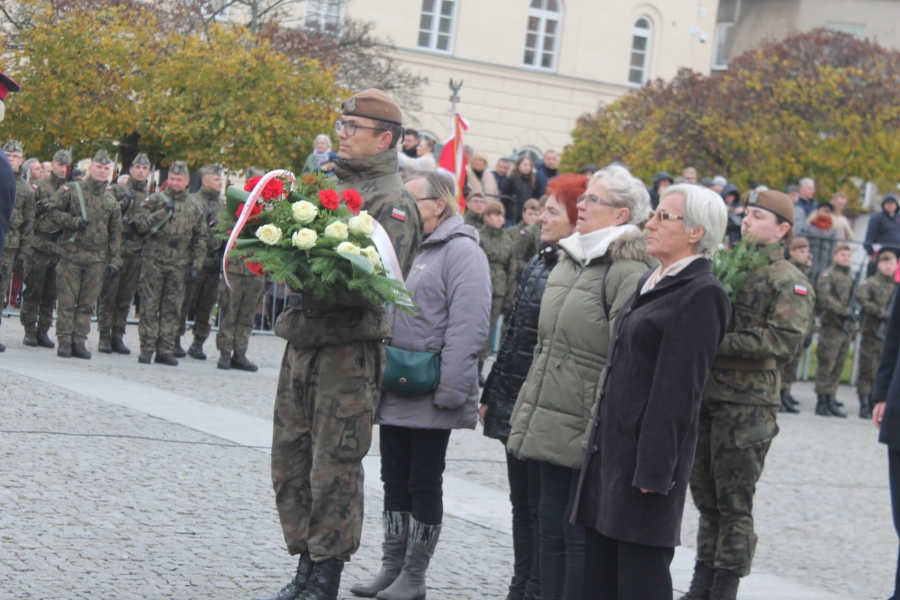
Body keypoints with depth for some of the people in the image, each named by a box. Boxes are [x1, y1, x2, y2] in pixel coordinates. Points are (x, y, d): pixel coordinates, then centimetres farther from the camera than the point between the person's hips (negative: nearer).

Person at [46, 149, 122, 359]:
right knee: (67, 300, -1)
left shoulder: (111, 201, 10)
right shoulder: (71, 190, 2)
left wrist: (114, 262, 4)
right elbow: (52, 210, -2)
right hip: (71, 254, -3)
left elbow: (116, 235, 11)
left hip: (97, 259, 3)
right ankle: (64, 341, 4)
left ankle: (79, 342, 10)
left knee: (87, 304, 4)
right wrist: (74, 221, -15)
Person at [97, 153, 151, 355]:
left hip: (136, 254, 3)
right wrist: (123, 202, -16)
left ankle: (117, 336, 12)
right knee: (109, 296, -3)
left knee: (125, 299, 6)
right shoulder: (117, 190, 4)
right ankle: (104, 337, 2)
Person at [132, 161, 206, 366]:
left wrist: (196, 267, 3)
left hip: (179, 266, 2)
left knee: (172, 309, 4)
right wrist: (163, 212, -14)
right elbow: (139, 224, -7)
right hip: (153, 262, -2)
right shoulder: (155, 200, 4)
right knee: (149, 307, -1)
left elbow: (200, 241, 11)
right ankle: (147, 349, 4)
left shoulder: (195, 209, 11)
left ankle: (165, 350, 10)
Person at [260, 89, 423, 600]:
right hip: (302, 339, 8)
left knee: (334, 467, -2)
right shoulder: (329, 183, 15)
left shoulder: (394, 202, -8)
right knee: (291, 459, 12)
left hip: (349, 350, -8)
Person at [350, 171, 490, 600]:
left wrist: (449, 390, -22)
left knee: (424, 483, 2)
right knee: (395, 480, 12)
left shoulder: (460, 251, -11)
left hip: (429, 398, -8)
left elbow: (468, 327, -18)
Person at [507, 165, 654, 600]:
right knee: (551, 526, 13)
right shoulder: (568, 261, 16)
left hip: (587, 432, -8)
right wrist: (527, 408, 20)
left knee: (579, 532, -2)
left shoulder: (629, 272, -13)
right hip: (550, 424, 9)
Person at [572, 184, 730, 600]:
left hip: (649, 448, -9)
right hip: (612, 441, 9)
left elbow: (677, 389, -18)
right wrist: (600, 438, 17)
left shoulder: (702, 294, -13)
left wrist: (652, 471, -20)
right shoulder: (650, 283, 16)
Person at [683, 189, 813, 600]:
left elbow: (785, 339, -18)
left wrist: (718, 342, -21)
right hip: (704, 394, 6)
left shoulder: (788, 281, -5)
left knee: (734, 504, 0)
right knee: (705, 496, 12)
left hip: (747, 403, -6)